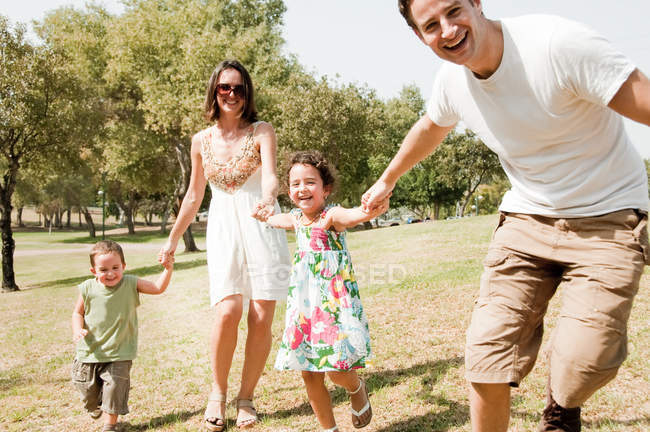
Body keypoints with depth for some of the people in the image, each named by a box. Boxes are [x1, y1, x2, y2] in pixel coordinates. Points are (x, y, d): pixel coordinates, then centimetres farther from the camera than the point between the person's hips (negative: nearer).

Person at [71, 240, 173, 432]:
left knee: (115, 386, -8)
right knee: (87, 387, 15)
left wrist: (168, 269, -24)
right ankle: (96, 407, 51)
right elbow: (78, 313, 6)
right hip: (90, 351, 2)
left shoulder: (130, 284, -8)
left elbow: (158, 287, -10)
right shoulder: (87, 289, -7)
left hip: (119, 353, -2)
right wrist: (77, 330, -12)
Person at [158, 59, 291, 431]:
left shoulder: (261, 132, 1)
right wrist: (173, 239, 23)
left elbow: (271, 175, -17)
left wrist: (267, 198, -40)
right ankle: (218, 393, 6)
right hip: (223, 230, 2)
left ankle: (247, 397, 15)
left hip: (262, 227, -1)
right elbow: (194, 196, 20)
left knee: (262, 319, -5)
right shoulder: (202, 141, 10)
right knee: (228, 311, -17)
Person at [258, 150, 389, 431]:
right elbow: (274, 220, 34)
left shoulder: (332, 216, -13)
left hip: (335, 301, -6)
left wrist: (376, 207, -56)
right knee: (310, 375, 8)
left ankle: (357, 388, 25)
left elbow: (356, 214, -37)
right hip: (304, 304, 7)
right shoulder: (296, 219, 8)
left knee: (335, 370, -12)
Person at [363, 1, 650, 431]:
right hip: (528, 218, 4)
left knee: (583, 363, -17)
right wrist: (387, 180, 33)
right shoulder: (452, 79, -3)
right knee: (488, 358, -7)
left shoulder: (560, 44, -23)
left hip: (608, 217, -4)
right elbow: (429, 129, 20)